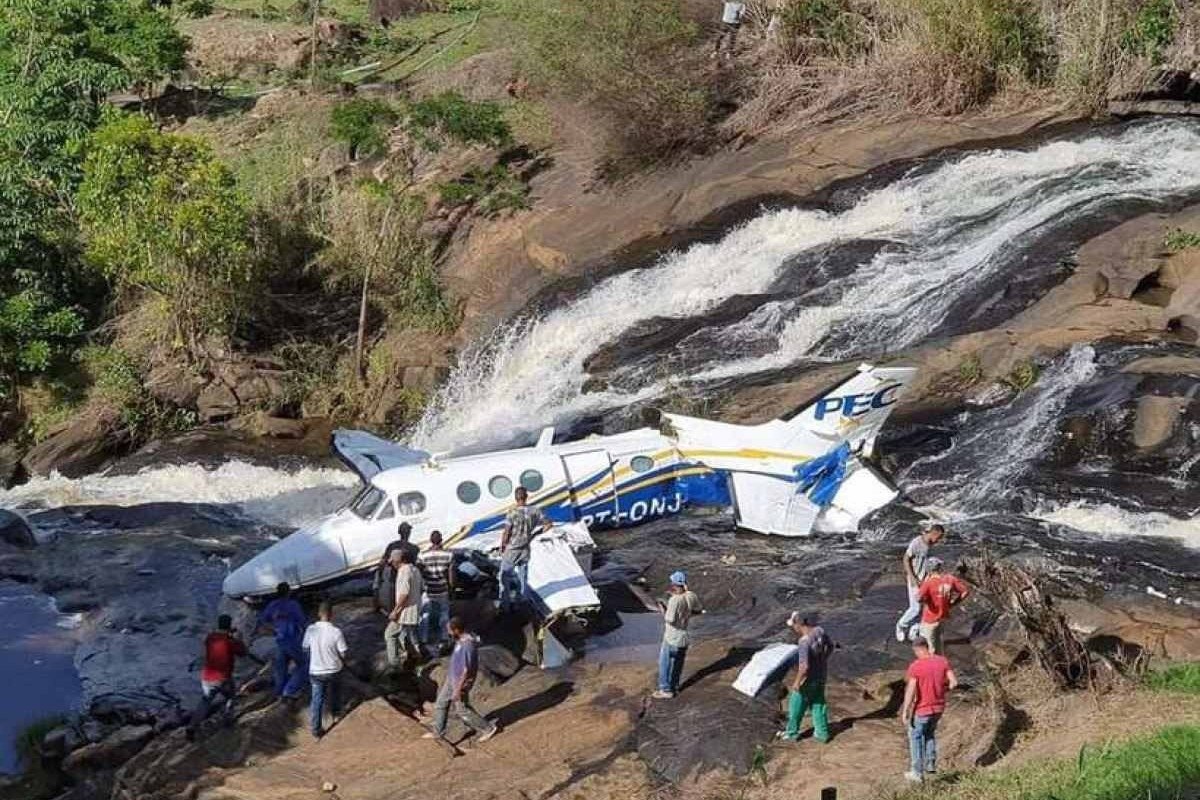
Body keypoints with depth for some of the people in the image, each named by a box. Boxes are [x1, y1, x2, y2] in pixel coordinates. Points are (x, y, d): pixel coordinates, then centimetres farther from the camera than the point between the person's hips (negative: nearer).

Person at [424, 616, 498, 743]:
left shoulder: (467, 646, -33)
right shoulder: (461, 639, -2)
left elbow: (466, 671, -28)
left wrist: (457, 690, -22)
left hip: (460, 683, -9)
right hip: (451, 679, 9)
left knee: (462, 710, 7)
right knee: (441, 703, 17)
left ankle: (488, 728, 21)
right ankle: (438, 732, 33)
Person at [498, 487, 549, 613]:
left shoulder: (513, 513, -21)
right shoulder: (535, 511, -10)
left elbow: (506, 533, -18)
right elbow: (548, 524, -1)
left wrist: (501, 546, -1)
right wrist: (535, 534, 9)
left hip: (511, 550, -4)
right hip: (525, 549, 4)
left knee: (505, 575, 11)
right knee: (522, 576, 20)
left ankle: (505, 603, 14)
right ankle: (520, 600, 30)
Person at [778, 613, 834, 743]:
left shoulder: (805, 641, -34)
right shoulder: (819, 630, -10)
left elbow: (804, 667, -32)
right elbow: (830, 645, 8)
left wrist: (797, 682, -17)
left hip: (809, 679, -7)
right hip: (821, 675, 7)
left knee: (796, 706, 15)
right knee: (818, 704, 22)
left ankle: (792, 733, 30)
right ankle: (822, 733, 31)